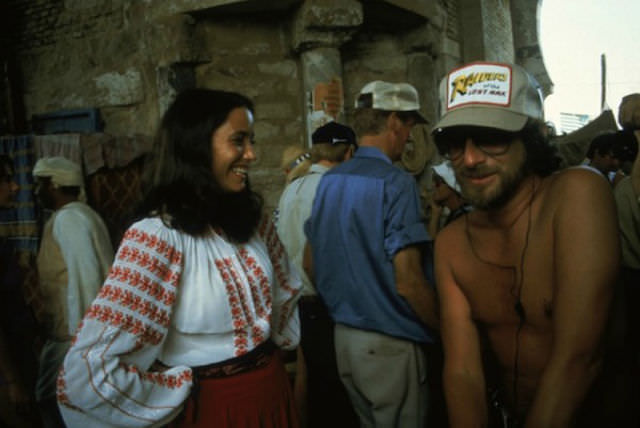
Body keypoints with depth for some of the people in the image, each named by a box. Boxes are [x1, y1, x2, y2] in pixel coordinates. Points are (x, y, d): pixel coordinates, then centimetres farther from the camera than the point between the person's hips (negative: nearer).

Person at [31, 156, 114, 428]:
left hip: (72, 329, -10)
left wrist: (81, 330, -24)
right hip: (78, 326, 10)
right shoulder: (81, 214, 17)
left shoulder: (66, 218, -14)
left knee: (49, 397, 0)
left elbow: (85, 274, -24)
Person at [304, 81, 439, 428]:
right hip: (390, 343, -7)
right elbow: (408, 282, -22)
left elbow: (310, 263, 11)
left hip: (343, 335, 7)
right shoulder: (395, 182, -18)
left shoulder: (329, 181, 4)